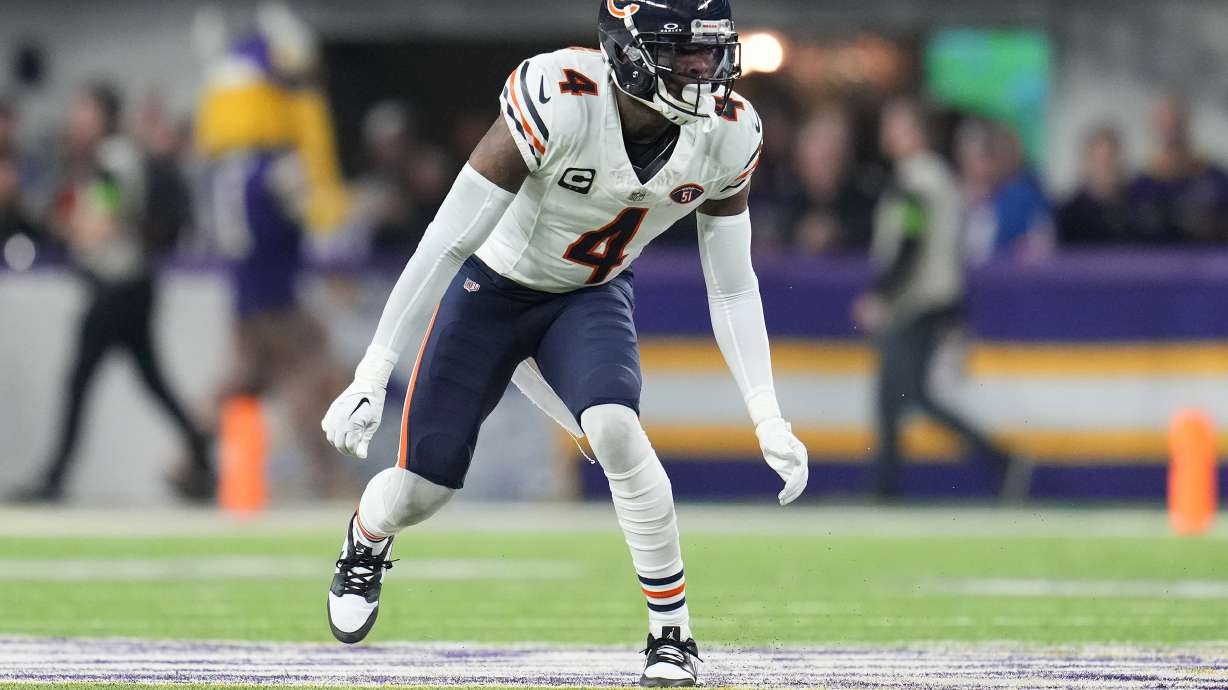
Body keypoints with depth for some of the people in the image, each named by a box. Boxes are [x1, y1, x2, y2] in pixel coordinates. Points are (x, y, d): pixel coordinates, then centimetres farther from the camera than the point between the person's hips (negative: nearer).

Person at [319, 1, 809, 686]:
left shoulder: (728, 134, -20)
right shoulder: (558, 100, -34)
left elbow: (733, 287, -5)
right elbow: (445, 244, -29)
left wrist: (769, 420, -12)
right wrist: (371, 378, -29)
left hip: (592, 297, 2)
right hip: (493, 288, -2)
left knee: (616, 432, -28)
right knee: (421, 490, 4)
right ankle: (367, 542, 44)